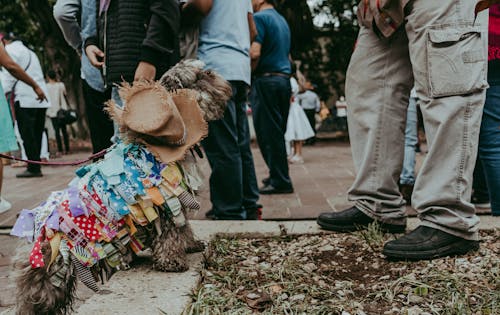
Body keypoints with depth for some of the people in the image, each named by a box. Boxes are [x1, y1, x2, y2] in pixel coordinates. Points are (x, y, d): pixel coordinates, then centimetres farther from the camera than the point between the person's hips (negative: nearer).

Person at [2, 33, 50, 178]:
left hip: (25, 99, -8)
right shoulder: (29, 51, 27)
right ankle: (36, 167, 8)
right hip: (40, 98, 8)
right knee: (36, 135, 7)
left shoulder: (10, 50, 2)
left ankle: (33, 168, -8)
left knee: (27, 135, -7)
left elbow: (9, 75, -8)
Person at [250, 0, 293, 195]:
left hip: (266, 79, -9)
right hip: (284, 79, 9)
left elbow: (255, 53, -19)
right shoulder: (282, 20, 20)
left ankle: (280, 182, -2)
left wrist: (249, 74, -4)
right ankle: (278, 176, 20)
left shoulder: (259, 18, -8)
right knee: (277, 133, 14)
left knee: (268, 134, -4)